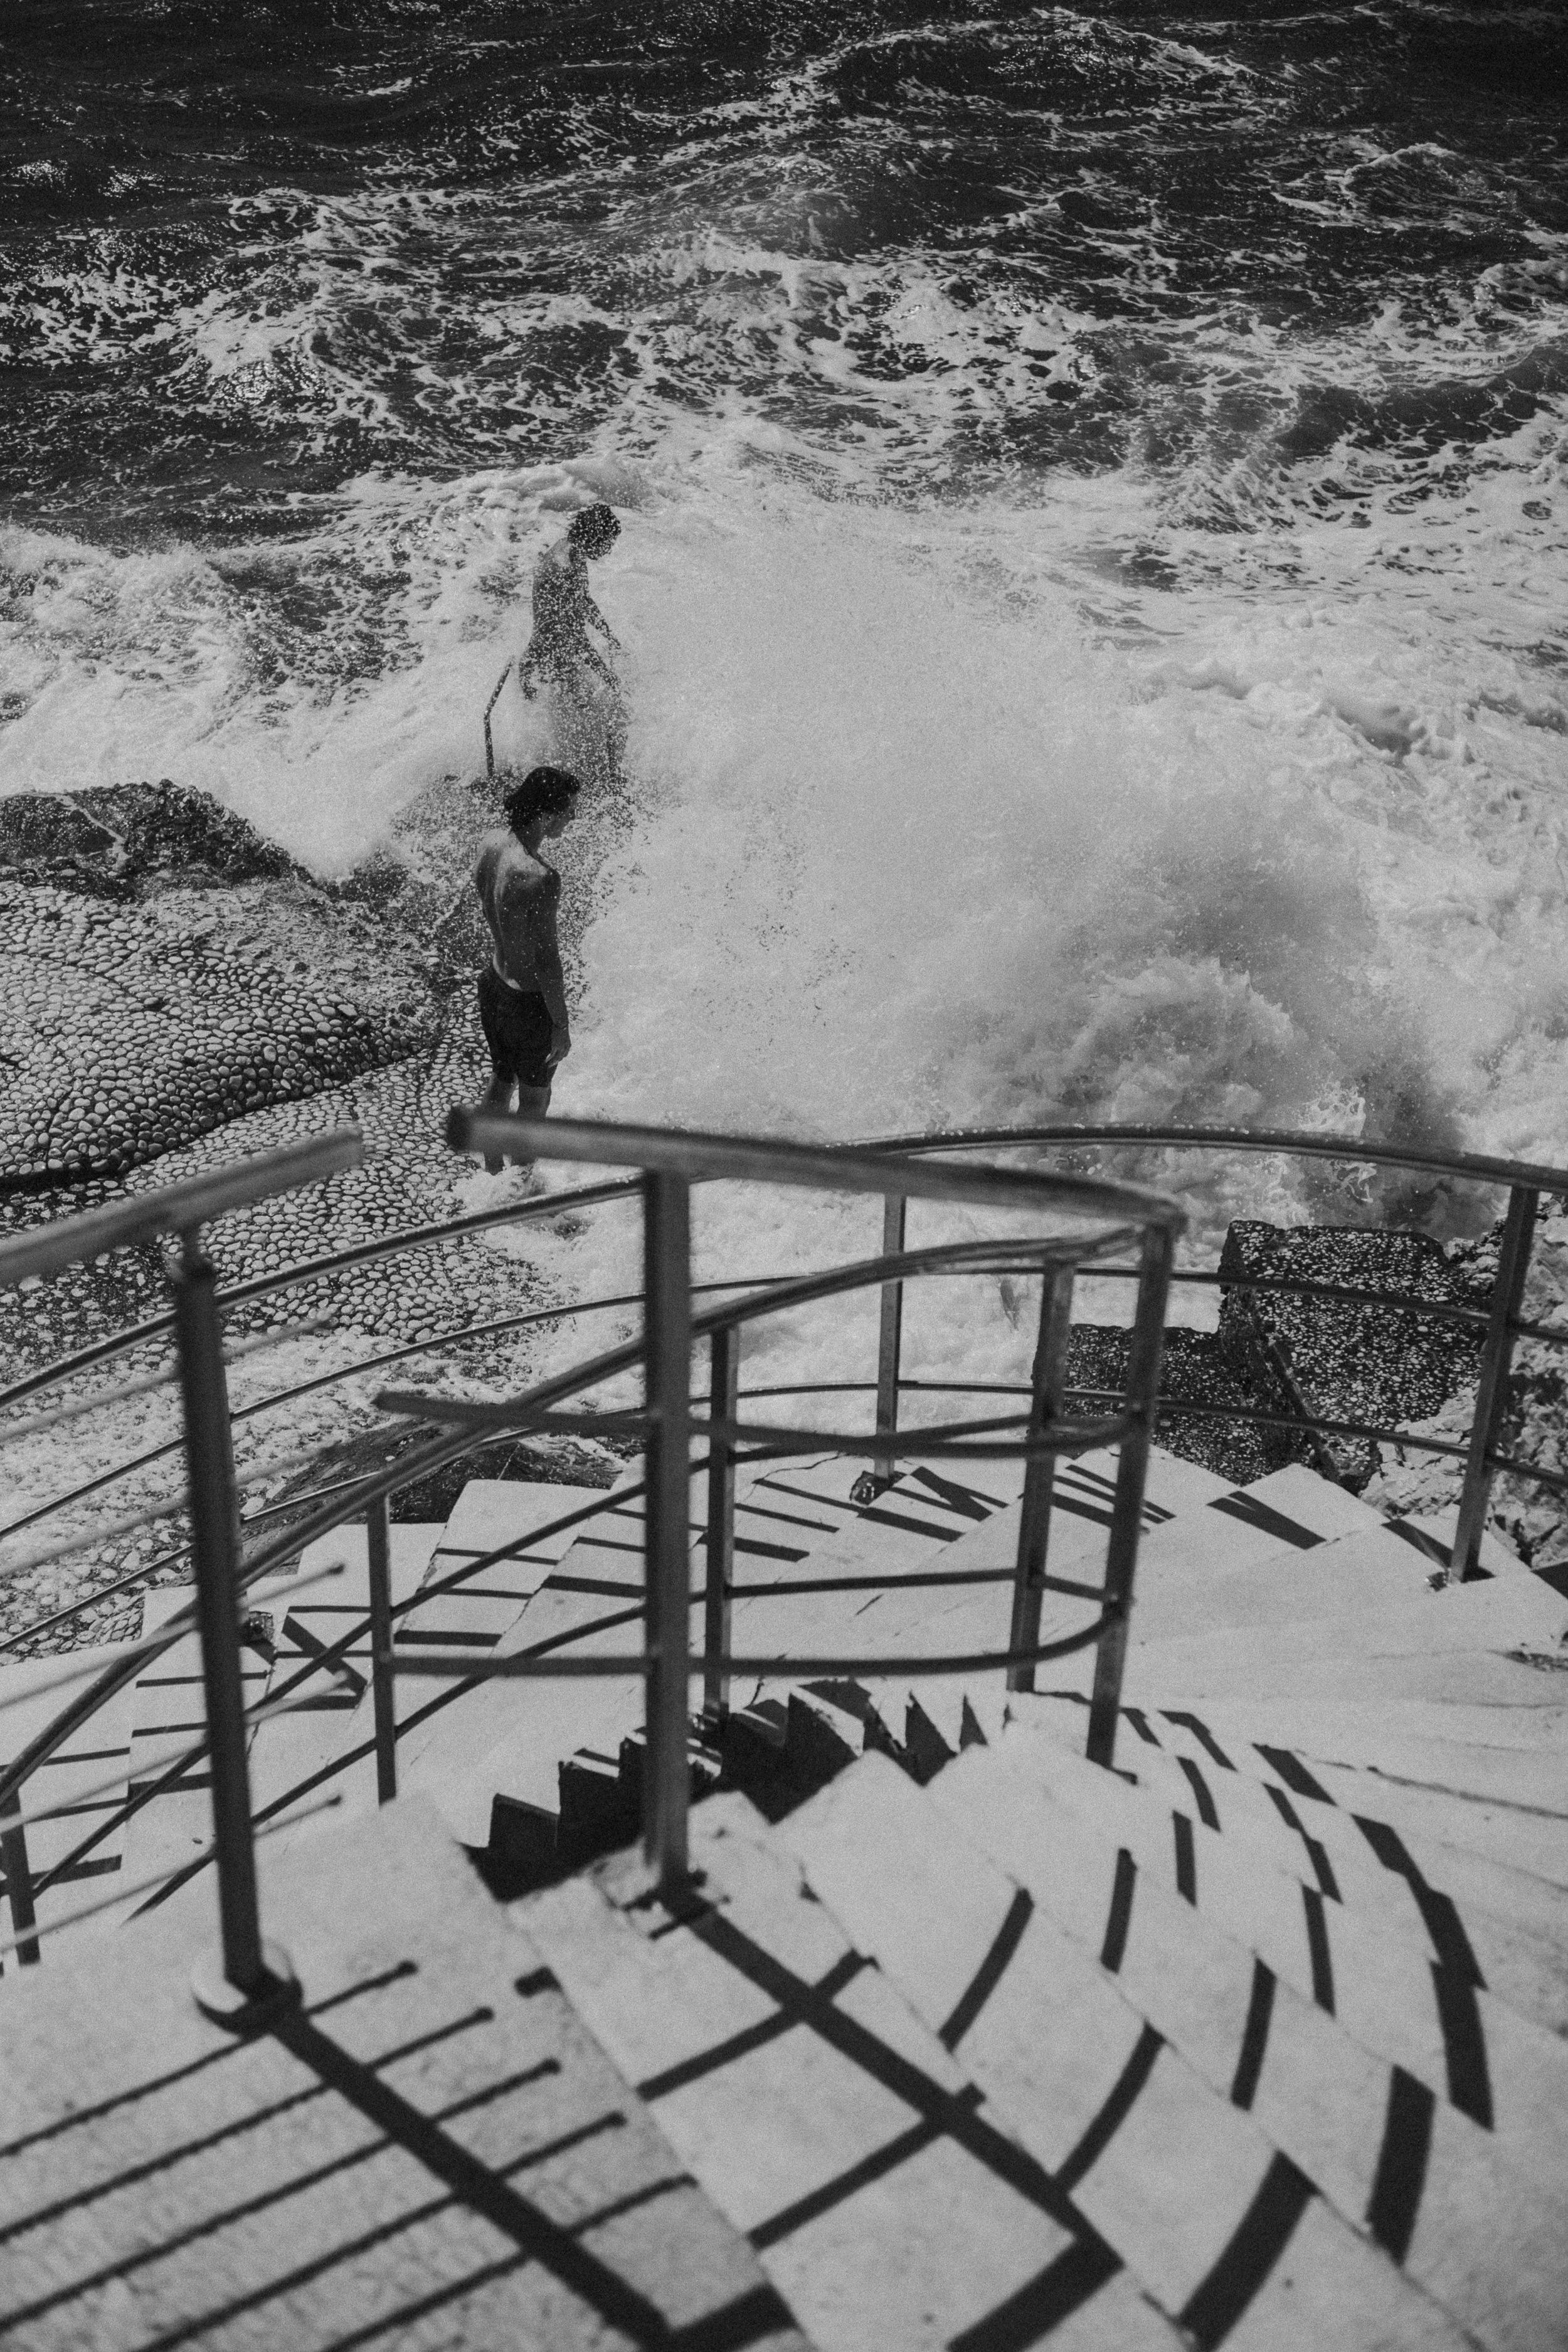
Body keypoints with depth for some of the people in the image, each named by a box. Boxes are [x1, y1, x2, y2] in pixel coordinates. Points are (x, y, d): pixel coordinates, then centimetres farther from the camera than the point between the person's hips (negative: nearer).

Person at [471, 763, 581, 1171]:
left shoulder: (490, 843, -8)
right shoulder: (540, 879, -33)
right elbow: (547, 961, -25)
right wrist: (561, 1026, -13)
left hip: (493, 983, 8)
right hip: (529, 1001, -8)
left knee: (502, 1081, 27)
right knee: (535, 1099, 16)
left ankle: (493, 1172, 46)